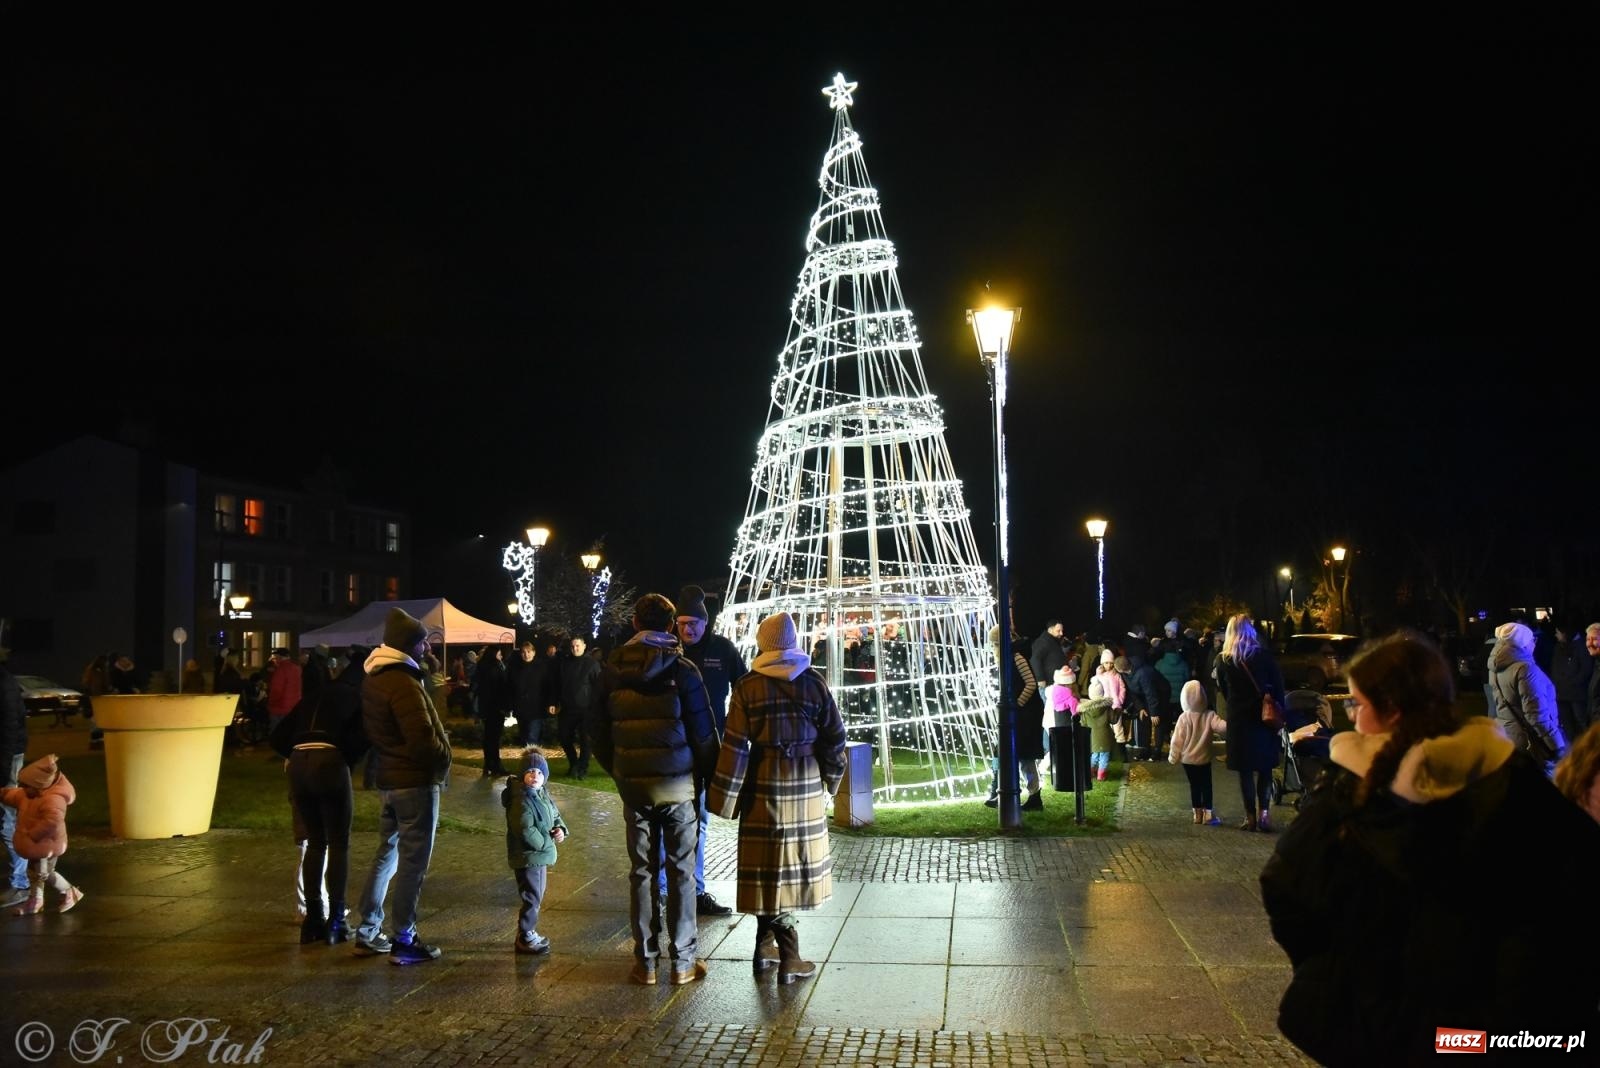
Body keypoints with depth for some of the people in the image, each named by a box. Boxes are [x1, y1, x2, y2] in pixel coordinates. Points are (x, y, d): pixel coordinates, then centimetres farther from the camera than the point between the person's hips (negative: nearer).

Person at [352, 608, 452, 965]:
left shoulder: (373, 679, 10)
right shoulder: (404, 683, -21)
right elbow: (422, 737, -25)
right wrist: (443, 759, -7)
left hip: (387, 779, 10)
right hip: (416, 781, -9)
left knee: (388, 853, 19)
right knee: (413, 861, -1)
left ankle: (368, 932, 26)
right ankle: (404, 941, 5)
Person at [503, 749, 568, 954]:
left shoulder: (543, 795, 8)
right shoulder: (521, 800, -22)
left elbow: (555, 816, 19)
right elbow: (525, 831, -27)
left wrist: (560, 830, -1)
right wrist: (546, 842, -17)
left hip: (539, 856, 10)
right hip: (527, 857, -10)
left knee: (536, 896, 20)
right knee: (532, 898, -3)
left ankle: (529, 932, 33)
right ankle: (525, 939, 8)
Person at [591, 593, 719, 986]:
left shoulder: (612, 669, 2)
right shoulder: (681, 668, -8)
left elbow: (600, 733, 8)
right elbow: (704, 732, -6)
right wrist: (707, 775, 7)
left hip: (633, 786, 3)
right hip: (679, 784, -2)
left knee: (641, 872, 9)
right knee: (681, 872, 5)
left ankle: (645, 961, 12)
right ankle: (683, 962, 9)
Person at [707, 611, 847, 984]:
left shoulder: (748, 687, -5)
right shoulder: (815, 683, -2)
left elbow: (735, 745, -7)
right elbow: (835, 736, 1)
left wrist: (725, 797, -1)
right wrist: (830, 779, 16)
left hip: (764, 785, -1)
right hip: (807, 785, 1)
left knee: (770, 868, 7)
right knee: (795, 863, 9)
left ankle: (767, 946, 10)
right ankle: (788, 958, 11)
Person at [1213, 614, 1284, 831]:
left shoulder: (1223, 660, -3)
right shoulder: (1264, 656, -5)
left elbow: (1224, 691, 6)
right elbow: (1278, 687, -3)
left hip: (1238, 719, 0)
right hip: (1265, 717, 0)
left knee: (1245, 770, 5)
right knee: (1265, 767, 9)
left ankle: (1251, 817, 5)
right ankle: (1264, 812, -1)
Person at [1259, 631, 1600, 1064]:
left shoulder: (1346, 788, -12)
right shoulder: (1510, 777, -9)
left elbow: (1283, 885, -11)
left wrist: (1327, 967, 4)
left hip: (1365, 1008, -1)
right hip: (1474, 1015, 1)